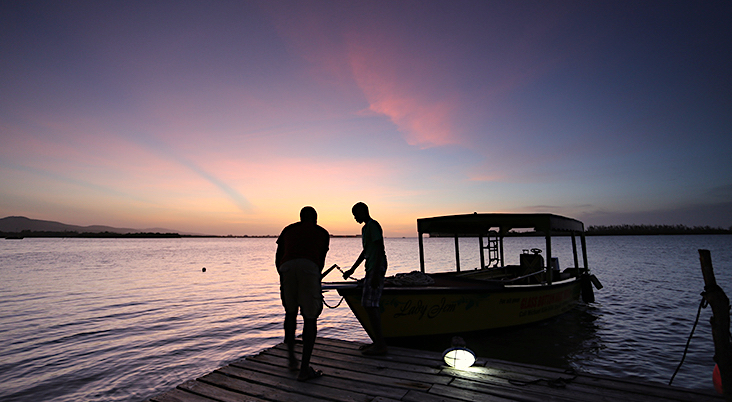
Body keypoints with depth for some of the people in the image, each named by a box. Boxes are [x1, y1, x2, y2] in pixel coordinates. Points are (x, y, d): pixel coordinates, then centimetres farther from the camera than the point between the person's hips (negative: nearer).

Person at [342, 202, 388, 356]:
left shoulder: (373, 226, -10)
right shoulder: (365, 228, 20)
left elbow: (379, 249, -18)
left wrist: (376, 273, -23)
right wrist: (352, 270, 29)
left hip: (376, 269, -10)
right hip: (371, 269, 10)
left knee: (370, 305, -11)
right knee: (371, 305, 11)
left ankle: (380, 344, -5)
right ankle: (377, 341, 19)